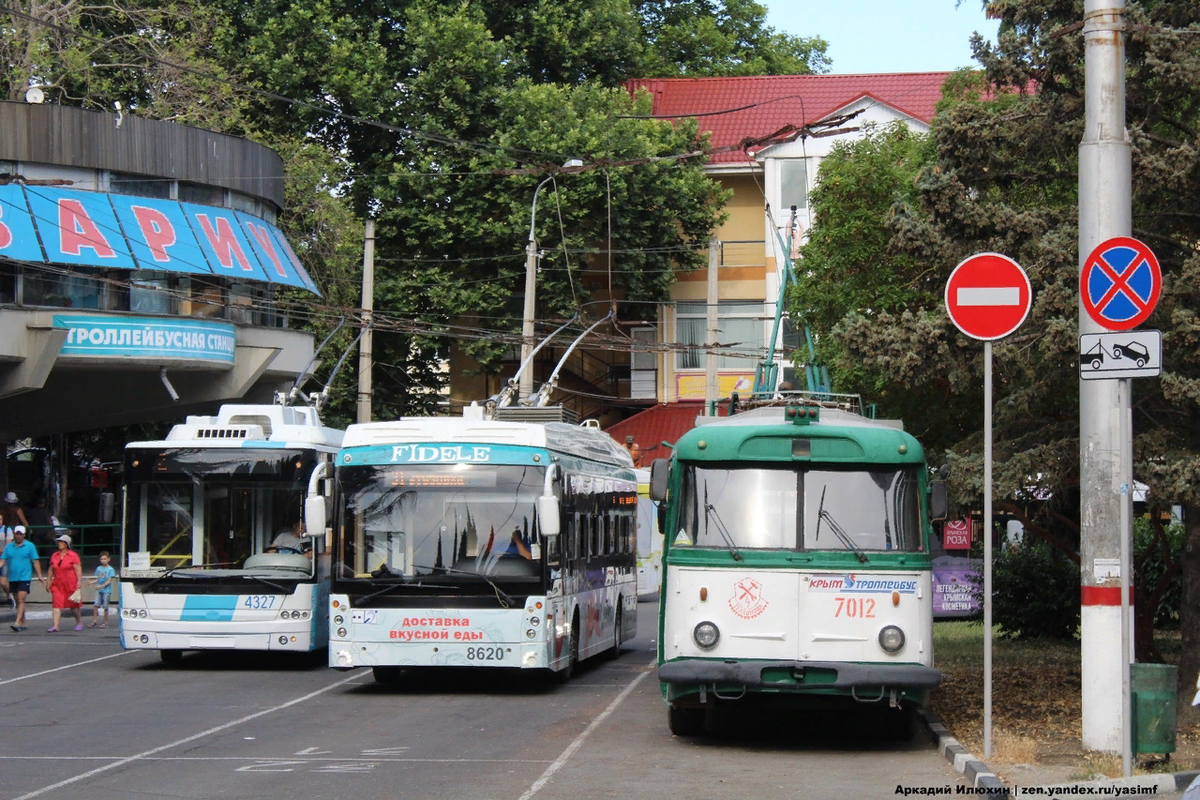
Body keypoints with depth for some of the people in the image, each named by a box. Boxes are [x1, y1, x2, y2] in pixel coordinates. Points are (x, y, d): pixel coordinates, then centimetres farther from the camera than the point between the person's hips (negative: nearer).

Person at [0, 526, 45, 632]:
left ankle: (17, 623, -23)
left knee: (21, 600, -14)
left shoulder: (30, 546, 1)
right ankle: (23, 623, 19)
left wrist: (40, 576, -4)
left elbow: (36, 561, 0)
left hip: (25, 578, -4)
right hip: (12, 578, 4)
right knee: (18, 601, 10)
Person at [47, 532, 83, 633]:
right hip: (57, 585, 4)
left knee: (74, 606, 7)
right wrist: (49, 581, 13)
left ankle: (79, 623, 28)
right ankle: (55, 626, -15)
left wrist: (79, 582, -14)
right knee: (56, 605, -10)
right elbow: (51, 570, 17)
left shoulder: (73, 555, -4)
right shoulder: (54, 556, 10)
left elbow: (78, 569, -6)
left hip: (71, 584, -4)